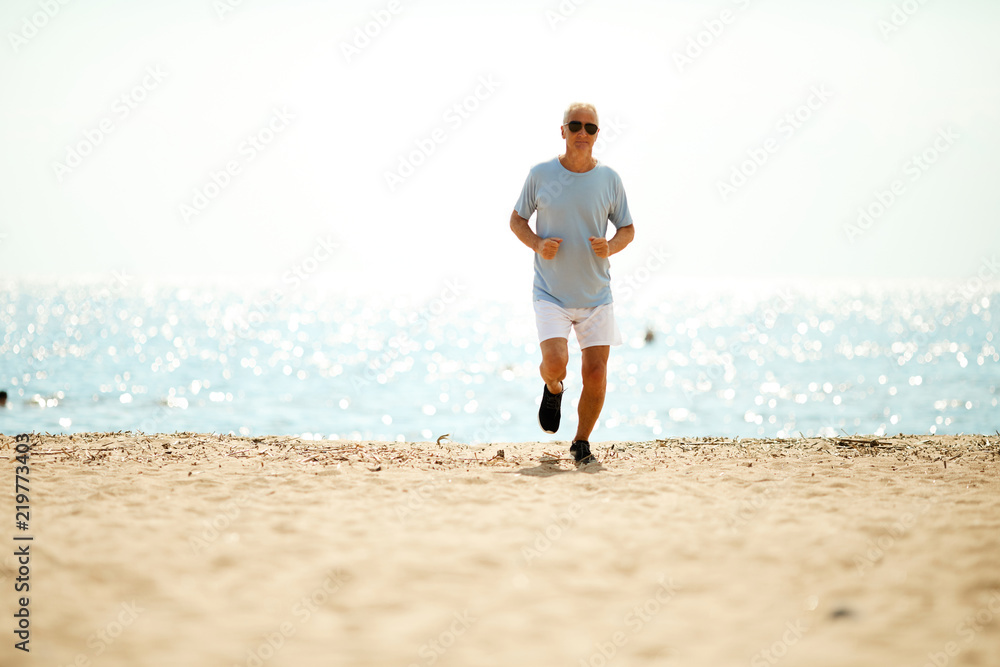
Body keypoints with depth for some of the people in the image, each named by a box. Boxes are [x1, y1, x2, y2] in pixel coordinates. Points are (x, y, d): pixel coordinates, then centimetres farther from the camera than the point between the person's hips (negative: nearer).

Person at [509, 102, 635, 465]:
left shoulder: (609, 178, 1)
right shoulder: (540, 174, -2)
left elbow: (627, 229, 10)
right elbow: (517, 220, 8)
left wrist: (611, 247, -13)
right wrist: (537, 244, -11)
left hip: (597, 295, 2)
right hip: (551, 293, -2)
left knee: (595, 374, -3)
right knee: (555, 362, -19)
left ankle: (581, 443, 19)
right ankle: (553, 390, 19)